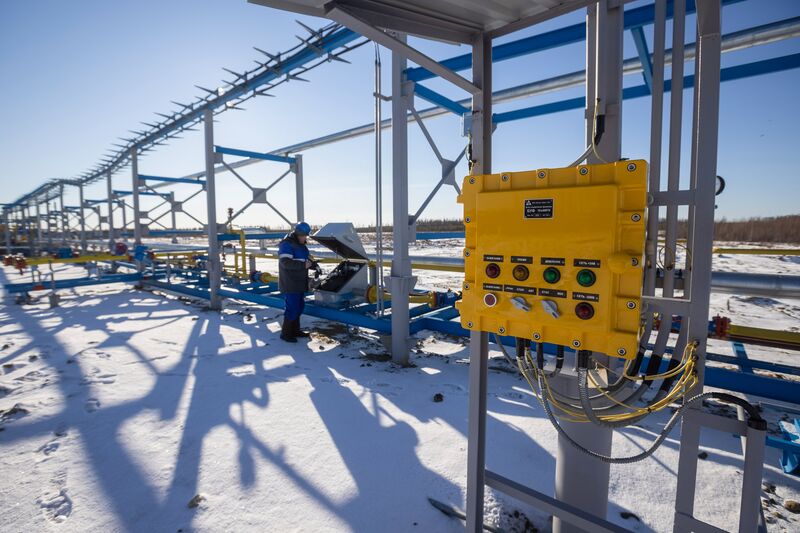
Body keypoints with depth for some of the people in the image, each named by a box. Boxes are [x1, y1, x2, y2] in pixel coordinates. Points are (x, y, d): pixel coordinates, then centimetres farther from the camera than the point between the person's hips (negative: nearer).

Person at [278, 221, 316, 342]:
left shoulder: (301, 245, 16)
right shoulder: (287, 245, -14)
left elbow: (307, 259, 25)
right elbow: (286, 263, -25)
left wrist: (313, 264, 5)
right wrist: (303, 265, -27)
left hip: (300, 283, 10)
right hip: (290, 284, -10)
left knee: (299, 306, 15)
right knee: (292, 308, -7)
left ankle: (295, 330, 27)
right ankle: (286, 333, 6)